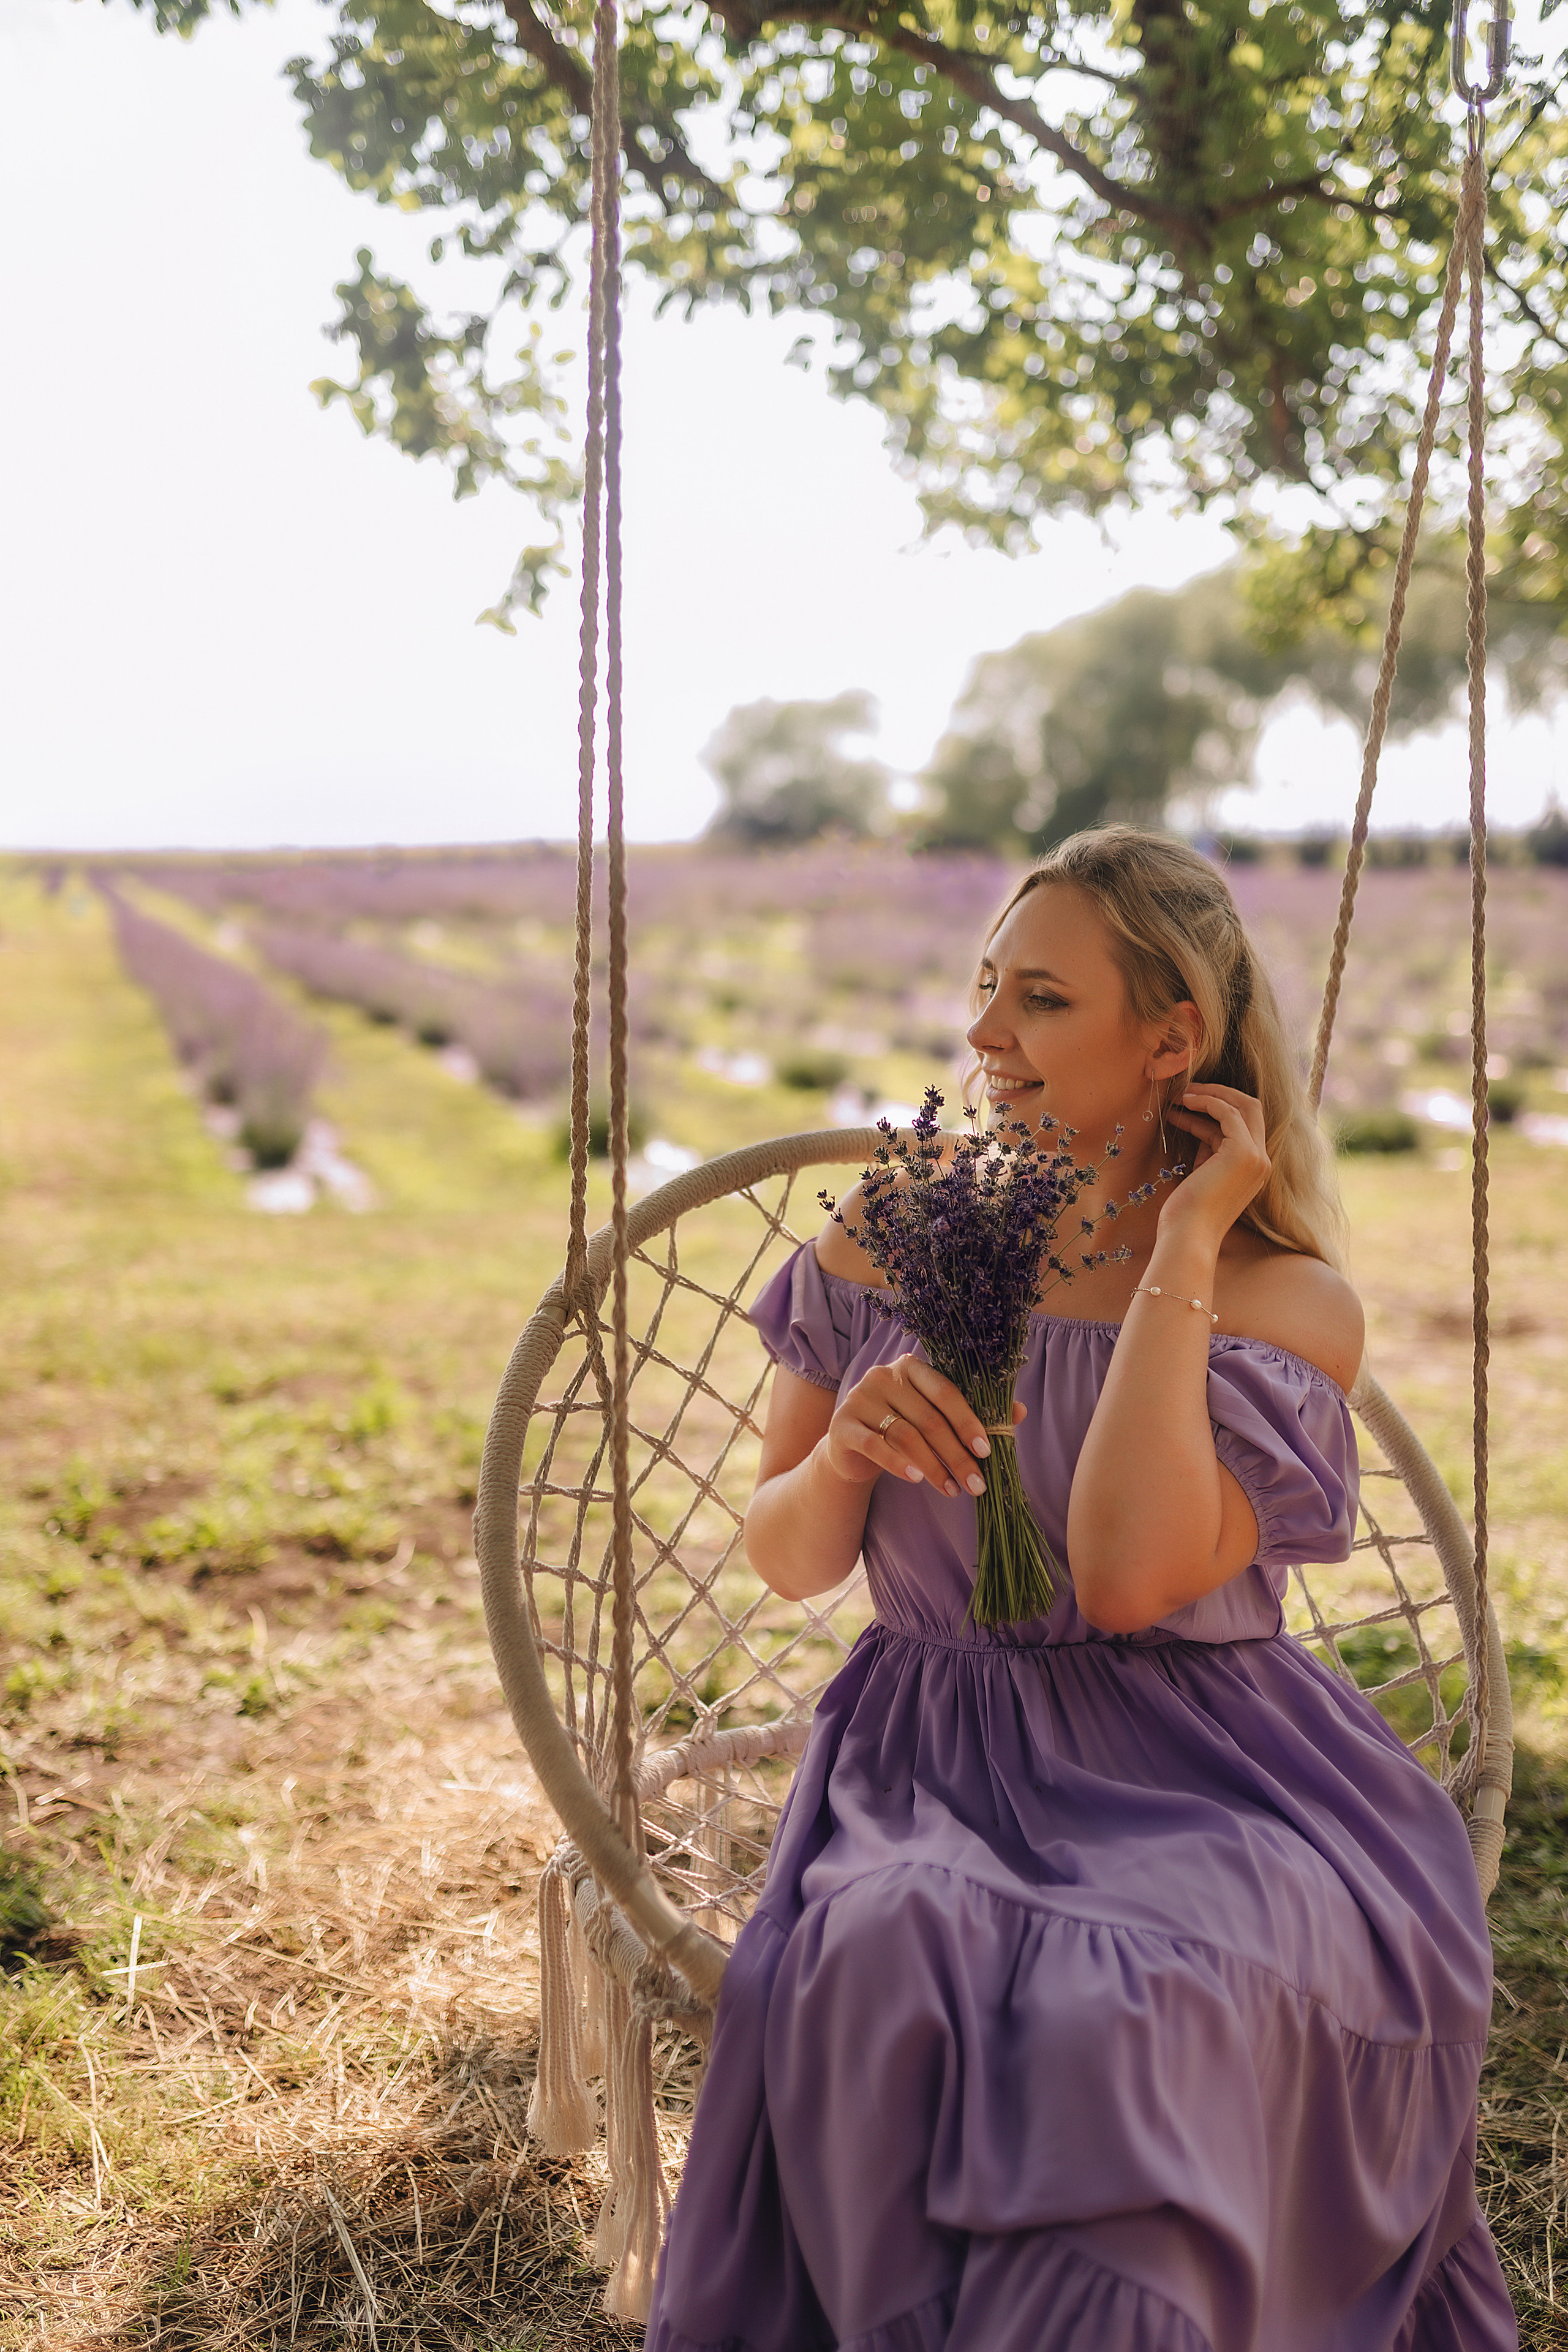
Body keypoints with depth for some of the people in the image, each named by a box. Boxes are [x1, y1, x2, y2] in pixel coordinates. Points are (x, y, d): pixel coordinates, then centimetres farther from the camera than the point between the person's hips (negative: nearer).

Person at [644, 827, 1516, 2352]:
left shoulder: (1286, 1299, -3)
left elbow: (1127, 1579, -20)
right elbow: (784, 1563, 11)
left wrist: (1181, 1249, -15)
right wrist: (847, 1448, -13)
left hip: (1196, 1782, -2)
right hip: (933, 1767, 2)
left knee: (1128, 2009, -34)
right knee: (887, 1972, -31)